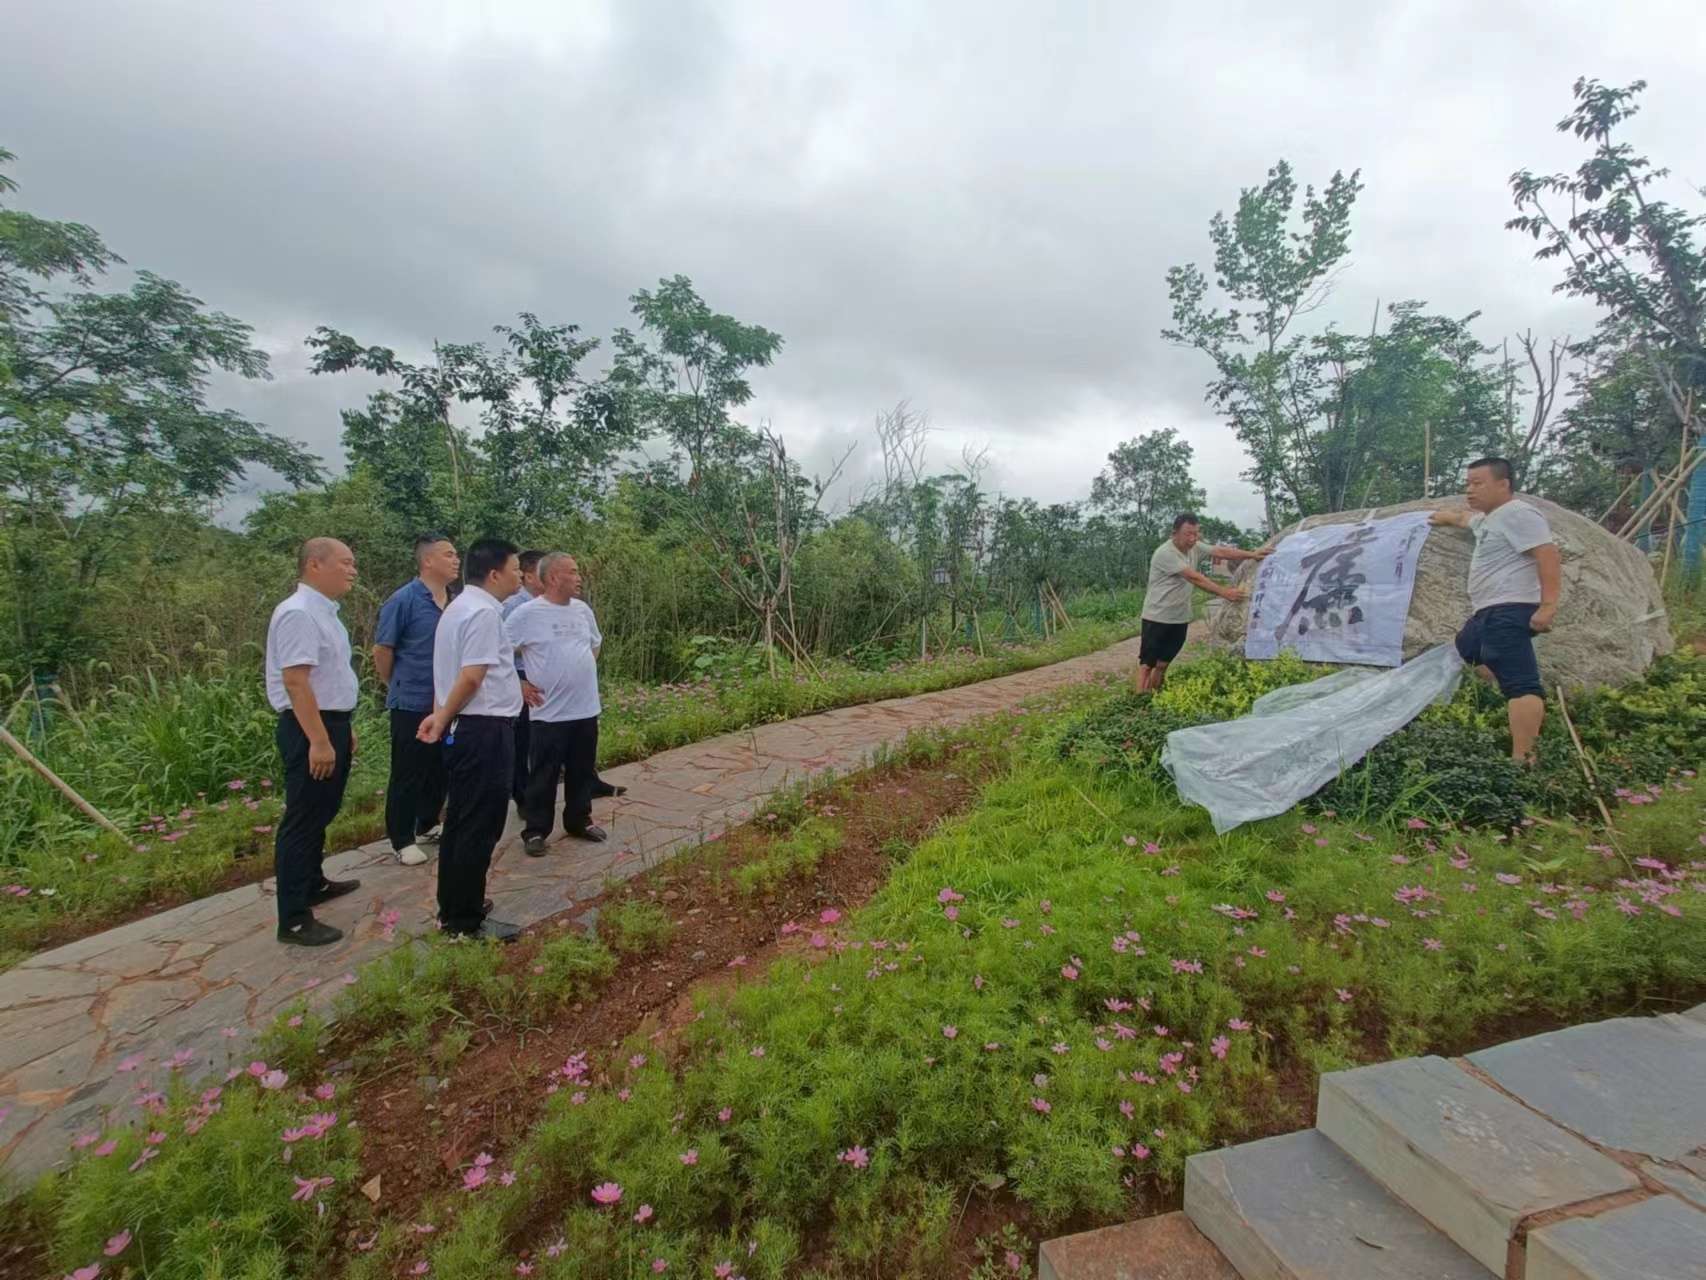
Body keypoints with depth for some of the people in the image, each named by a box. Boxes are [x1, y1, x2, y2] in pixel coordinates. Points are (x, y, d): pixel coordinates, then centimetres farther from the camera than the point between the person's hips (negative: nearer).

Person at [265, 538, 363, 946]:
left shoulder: (324, 611, 12)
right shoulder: (298, 613, -19)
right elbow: (295, 681, -25)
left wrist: (343, 728, 23)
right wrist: (319, 741, -27)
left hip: (331, 723, 10)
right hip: (310, 728, -10)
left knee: (321, 812, 22)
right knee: (303, 819, -3)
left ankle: (313, 883, 40)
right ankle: (293, 919, 6)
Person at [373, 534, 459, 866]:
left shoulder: (454, 602, 5)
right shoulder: (404, 599, -13)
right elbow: (382, 650, -8)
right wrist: (398, 688, 2)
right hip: (413, 704, -6)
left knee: (440, 770, 16)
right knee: (407, 775, 4)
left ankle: (428, 826, 33)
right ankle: (402, 841, 17)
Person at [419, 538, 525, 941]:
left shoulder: (459, 606, 16)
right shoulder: (484, 612, -17)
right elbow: (472, 677, -22)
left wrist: (441, 716, 21)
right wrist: (442, 719, -8)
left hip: (463, 728, 11)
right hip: (485, 730, -11)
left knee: (460, 820, 18)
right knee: (480, 826, -1)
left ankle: (453, 907, 31)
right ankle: (465, 921, 10)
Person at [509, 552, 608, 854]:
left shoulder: (583, 609, 6)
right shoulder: (527, 613, -13)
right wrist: (519, 685, -8)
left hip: (586, 708, 6)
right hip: (550, 712, -6)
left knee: (582, 772, 16)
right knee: (544, 776, 5)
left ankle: (579, 821, 31)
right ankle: (535, 831, 19)